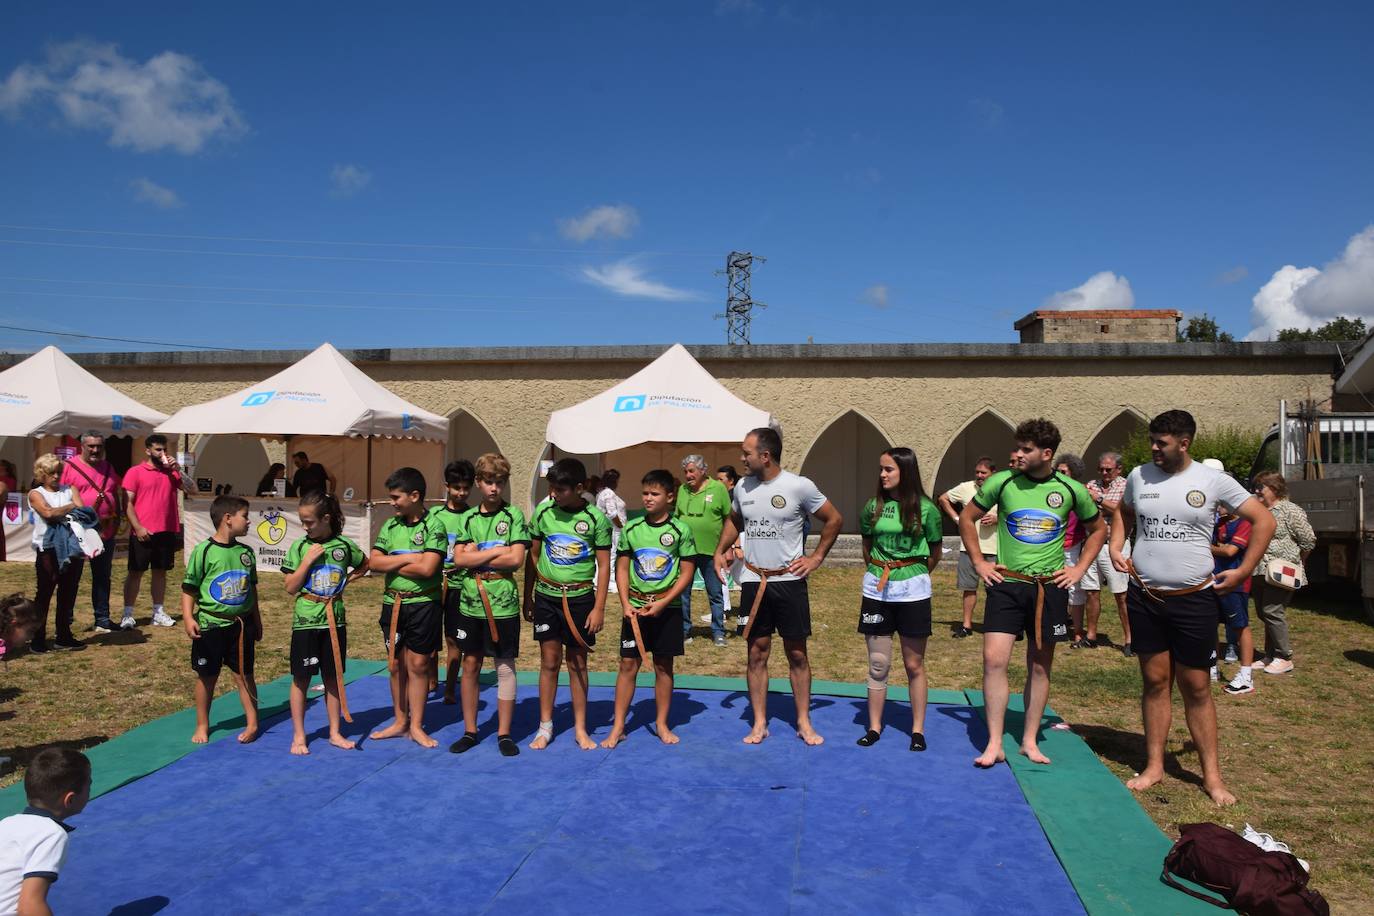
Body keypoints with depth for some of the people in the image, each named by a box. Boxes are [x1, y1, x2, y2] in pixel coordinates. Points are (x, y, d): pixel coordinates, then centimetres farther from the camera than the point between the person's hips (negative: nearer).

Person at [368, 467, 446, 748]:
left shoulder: (433, 527, -10)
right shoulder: (390, 526, 6)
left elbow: (427, 568, -20)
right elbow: (373, 562, -1)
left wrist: (392, 564, -10)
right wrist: (407, 558, -12)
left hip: (424, 604, -5)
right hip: (393, 603, 5)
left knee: (418, 664, 3)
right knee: (396, 664, 12)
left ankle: (416, 726, 13)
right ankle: (400, 722, 24)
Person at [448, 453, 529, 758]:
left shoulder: (514, 515, -2)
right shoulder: (468, 518, 7)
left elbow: (516, 559, -11)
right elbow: (459, 559, -3)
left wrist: (476, 556, -7)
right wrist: (496, 551, -11)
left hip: (503, 603, -3)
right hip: (470, 601, 3)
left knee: (505, 667, 3)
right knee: (470, 665, 10)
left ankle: (504, 733, 13)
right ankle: (469, 731, 21)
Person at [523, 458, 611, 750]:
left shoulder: (596, 519, -8)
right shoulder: (543, 513, -2)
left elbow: (604, 566, -4)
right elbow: (533, 557, 8)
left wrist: (599, 608, -6)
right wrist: (527, 598, 9)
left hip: (580, 598, -1)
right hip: (546, 596, 1)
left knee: (578, 664, 7)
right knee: (549, 662, 6)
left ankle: (580, 728, 18)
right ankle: (545, 727, 17)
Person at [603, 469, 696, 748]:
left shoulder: (681, 530, -6)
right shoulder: (631, 529, 1)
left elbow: (687, 573, -5)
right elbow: (622, 568, 5)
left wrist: (662, 603, -13)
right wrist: (625, 604, -7)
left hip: (666, 608, -1)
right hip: (635, 608, 1)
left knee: (663, 666, 7)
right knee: (628, 665, 2)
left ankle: (661, 724, 20)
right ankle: (618, 727, 9)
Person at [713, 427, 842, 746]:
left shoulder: (798, 486, -11)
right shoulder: (742, 487, 2)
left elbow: (834, 519, -1)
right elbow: (733, 520, 21)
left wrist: (816, 557, -3)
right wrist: (720, 551, 8)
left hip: (789, 580, -3)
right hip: (753, 581, 3)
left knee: (797, 654, 6)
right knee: (757, 653, 7)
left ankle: (804, 722, 17)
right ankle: (759, 723, 16)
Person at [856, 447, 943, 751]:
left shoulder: (925, 509, -6)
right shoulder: (873, 507, 2)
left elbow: (935, 552, 6)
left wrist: (915, 575, 10)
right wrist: (878, 570, 12)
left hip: (912, 591, -2)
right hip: (876, 589, 2)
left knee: (914, 665, 7)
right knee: (877, 664, 7)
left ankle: (918, 729, 18)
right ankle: (874, 726, 17)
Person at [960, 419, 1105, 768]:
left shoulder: (1071, 490, -3)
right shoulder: (1001, 482, -5)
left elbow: (1098, 529, 14)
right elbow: (967, 518, 7)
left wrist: (1079, 569, 4)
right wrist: (979, 562, 2)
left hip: (1050, 588, 1)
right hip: (1006, 583, -1)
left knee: (1040, 665, 8)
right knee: (994, 659, -11)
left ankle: (1030, 740, 21)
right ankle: (994, 744, -2)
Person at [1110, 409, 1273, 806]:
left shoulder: (1213, 480, -6)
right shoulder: (1139, 476, 2)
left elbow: (1263, 521, 0)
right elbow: (1123, 511, 23)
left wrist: (1242, 571, -4)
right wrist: (1116, 547, 7)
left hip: (1194, 599, -2)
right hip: (1144, 598, 2)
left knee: (1196, 687, 5)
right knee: (1155, 682, 9)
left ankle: (1211, 774, 15)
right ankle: (1154, 766, 18)